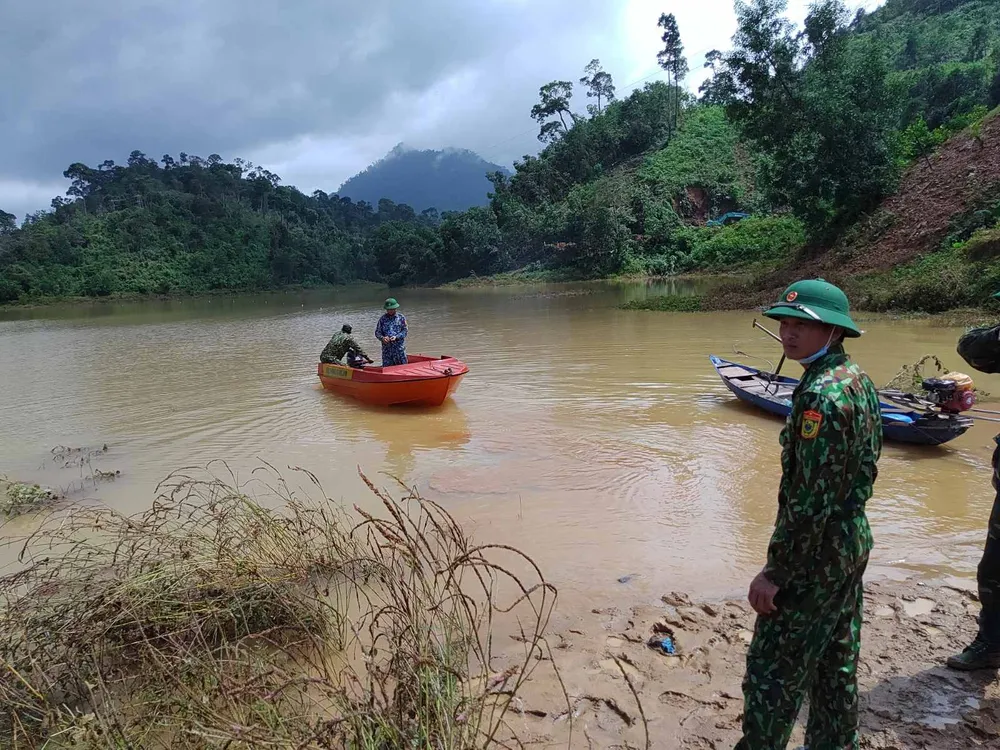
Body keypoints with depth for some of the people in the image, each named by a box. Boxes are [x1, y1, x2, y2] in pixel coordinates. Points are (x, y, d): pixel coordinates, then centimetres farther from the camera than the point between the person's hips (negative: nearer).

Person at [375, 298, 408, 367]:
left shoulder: (401, 317, 4)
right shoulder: (382, 319, 8)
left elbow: (404, 331, 0)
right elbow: (377, 332, 7)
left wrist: (396, 337, -16)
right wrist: (382, 338, -14)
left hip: (399, 347, -1)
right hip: (386, 348, 1)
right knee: (386, 368, 2)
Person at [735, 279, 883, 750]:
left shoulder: (822, 395, -25)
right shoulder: (858, 381, 6)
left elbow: (811, 497, -26)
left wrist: (776, 571, -19)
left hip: (816, 555, -10)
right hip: (853, 543, 10)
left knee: (772, 671, 4)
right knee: (836, 664, 22)